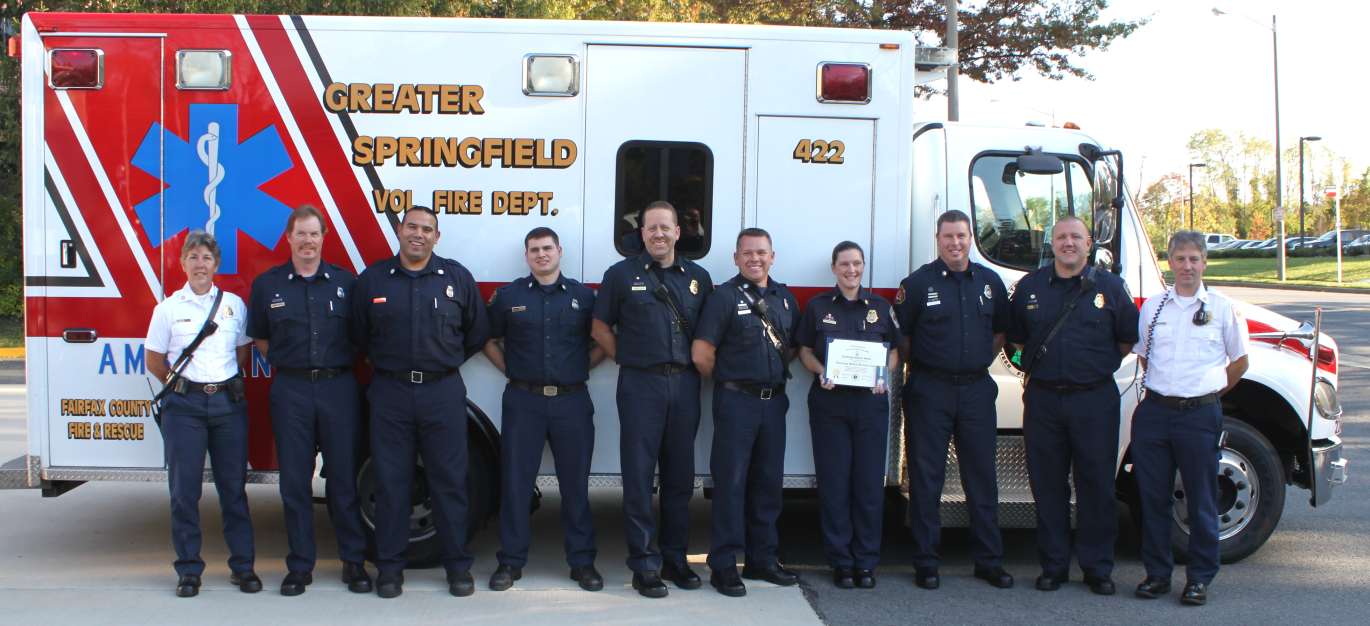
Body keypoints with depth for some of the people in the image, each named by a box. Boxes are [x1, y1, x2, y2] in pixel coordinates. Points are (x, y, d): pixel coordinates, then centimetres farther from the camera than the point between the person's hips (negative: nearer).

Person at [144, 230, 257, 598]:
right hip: (184, 405, -1)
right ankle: (188, 570, 9)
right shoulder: (168, 308, 3)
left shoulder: (234, 304, 8)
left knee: (234, 487, 4)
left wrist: (224, 383, 9)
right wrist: (182, 387, 6)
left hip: (229, 402, 1)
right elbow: (154, 361, 9)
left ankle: (242, 565, 11)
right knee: (184, 489, 1)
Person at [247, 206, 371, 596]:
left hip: (338, 386, 0)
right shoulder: (267, 285, 6)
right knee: (294, 481, 4)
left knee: (344, 479, 4)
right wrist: (286, 363, 4)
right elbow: (260, 339, 14)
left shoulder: (345, 282, 5)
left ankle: (354, 561, 14)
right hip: (291, 390, 1)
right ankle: (300, 566, 13)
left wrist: (339, 365, 3)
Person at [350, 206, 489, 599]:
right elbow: (359, 335, 13)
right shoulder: (372, 280, 5)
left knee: (450, 481, 3)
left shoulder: (457, 278, 4)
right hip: (390, 392, 0)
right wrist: (386, 362, 10)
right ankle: (389, 567, 13)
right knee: (390, 482, 4)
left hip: (443, 392, 0)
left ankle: (458, 566, 11)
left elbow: (477, 332, 12)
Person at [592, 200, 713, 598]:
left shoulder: (698, 277, 10)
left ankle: (675, 558, 21)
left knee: (680, 475, 9)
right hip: (641, 386, -3)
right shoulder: (621, 274, 3)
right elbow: (600, 327, 7)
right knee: (639, 476, -3)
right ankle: (644, 566, 3)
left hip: (685, 385, 3)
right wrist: (628, 359, 0)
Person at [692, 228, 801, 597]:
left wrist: (775, 372, 6)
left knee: (769, 482, 11)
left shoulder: (785, 298, 11)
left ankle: (762, 560, 22)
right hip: (736, 401, -6)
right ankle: (724, 566, 2)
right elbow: (702, 353, -11)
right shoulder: (725, 297, -6)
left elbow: (794, 346, 20)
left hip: (774, 401, 6)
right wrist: (729, 380, 1)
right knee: (731, 482, -3)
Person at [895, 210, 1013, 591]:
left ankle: (989, 561, 16)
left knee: (982, 477, 7)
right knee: (926, 478, 2)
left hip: (977, 389, 3)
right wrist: (921, 367, 1)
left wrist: (979, 362, 10)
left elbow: (1000, 331, 19)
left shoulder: (989, 281, 8)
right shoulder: (918, 283, -3)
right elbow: (900, 336, 0)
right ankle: (926, 563, 9)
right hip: (929, 391, -3)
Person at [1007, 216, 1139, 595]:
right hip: (1043, 397, 2)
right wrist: (1041, 364, 10)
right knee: (1048, 485, 6)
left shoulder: (1109, 287, 3)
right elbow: (1015, 336, 18)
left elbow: (1129, 339, 10)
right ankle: (1053, 565, 15)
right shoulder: (1030, 287, 8)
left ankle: (1098, 568, 12)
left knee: (1097, 485, 2)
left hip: (1095, 399, -1)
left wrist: (1098, 365, 6)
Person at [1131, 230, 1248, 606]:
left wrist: (1210, 393, 12)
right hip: (1155, 411, 3)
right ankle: (1157, 573, 18)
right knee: (1153, 498, 7)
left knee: (1201, 501, 3)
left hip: (1200, 414, -2)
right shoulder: (1152, 308, 9)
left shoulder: (1222, 308, 2)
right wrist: (1163, 388, 13)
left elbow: (1239, 362, 11)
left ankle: (1200, 578, 14)